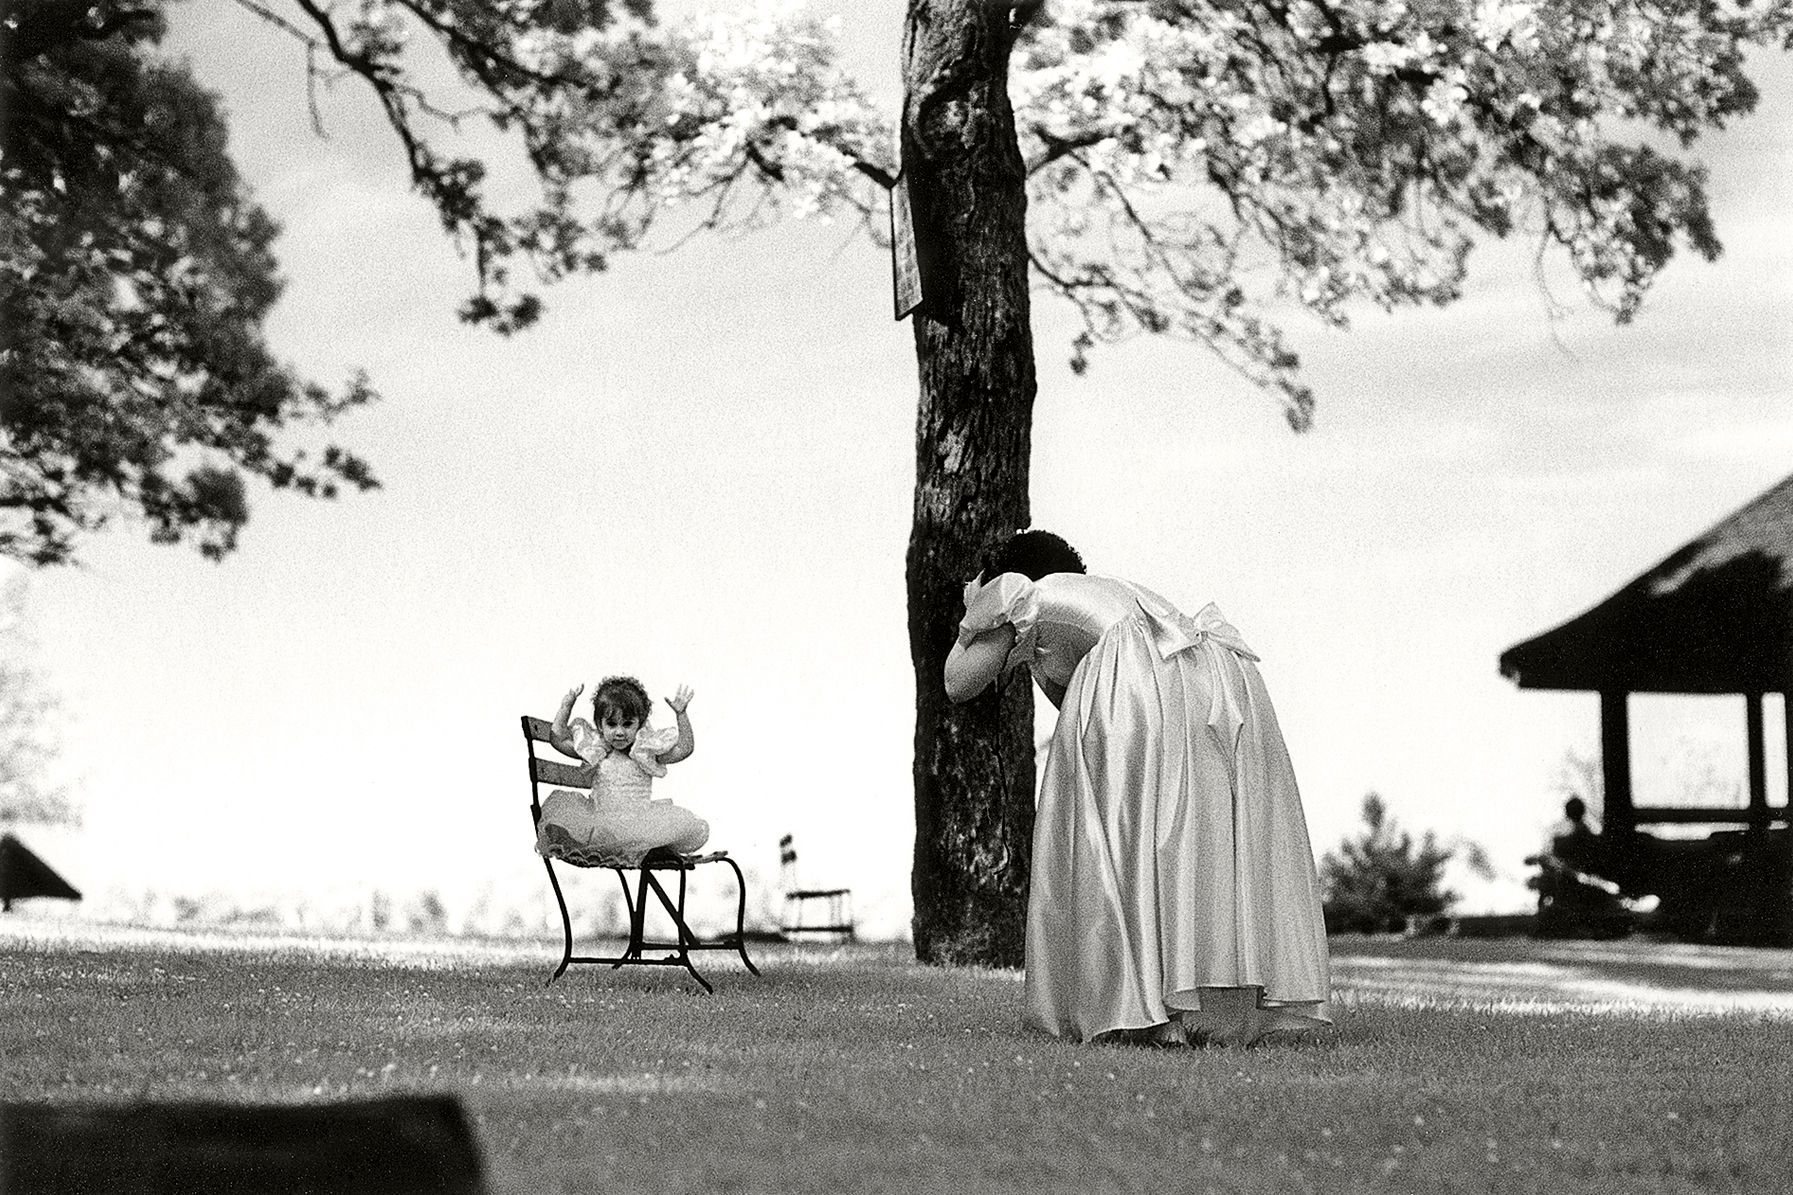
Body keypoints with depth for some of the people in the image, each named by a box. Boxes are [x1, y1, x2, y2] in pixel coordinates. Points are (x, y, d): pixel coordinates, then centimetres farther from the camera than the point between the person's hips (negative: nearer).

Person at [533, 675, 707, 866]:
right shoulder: (594, 749, 11)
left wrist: (681, 714, -4)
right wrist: (566, 707, 10)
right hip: (599, 818, 1)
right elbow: (558, 739, 14)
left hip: (640, 820, -1)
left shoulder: (648, 751, 7)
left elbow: (684, 749, 2)